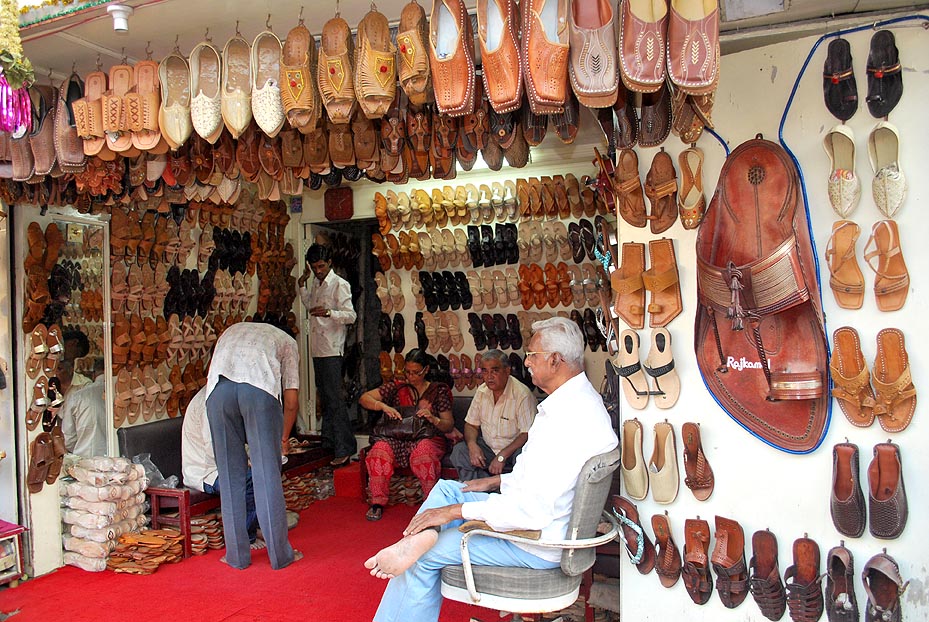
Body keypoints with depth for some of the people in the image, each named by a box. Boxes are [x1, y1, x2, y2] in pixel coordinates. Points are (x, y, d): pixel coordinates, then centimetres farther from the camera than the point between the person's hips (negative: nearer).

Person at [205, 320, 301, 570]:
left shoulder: (231, 331, 40)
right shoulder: (286, 341, 30)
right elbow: (291, 399, 22)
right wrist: (284, 437, 36)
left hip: (218, 387, 2)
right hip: (260, 387, -2)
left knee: (230, 475, 11)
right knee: (267, 474, 5)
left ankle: (237, 555, 18)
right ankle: (280, 554, 13)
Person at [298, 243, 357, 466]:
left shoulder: (339, 284, -9)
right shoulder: (316, 284, 16)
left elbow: (351, 315, -15)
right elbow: (309, 305, 34)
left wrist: (329, 312, -31)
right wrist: (302, 284, 20)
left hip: (332, 350, -9)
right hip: (317, 348, 9)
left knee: (334, 398, -12)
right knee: (324, 396, 17)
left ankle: (344, 449, -11)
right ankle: (329, 439, 29)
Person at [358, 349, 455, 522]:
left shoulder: (439, 390, 9)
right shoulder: (397, 387, 12)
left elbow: (449, 425, 6)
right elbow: (364, 398, 4)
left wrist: (433, 419, -15)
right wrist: (383, 406, -15)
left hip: (427, 438, -1)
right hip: (396, 439, 1)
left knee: (423, 451, -38)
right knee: (380, 449, -32)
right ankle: (377, 502, -19)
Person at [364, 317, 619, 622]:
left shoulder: (569, 419, -29)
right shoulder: (579, 399, 5)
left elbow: (533, 511, -31)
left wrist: (455, 511, -23)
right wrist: (497, 481, 11)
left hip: (539, 543, -10)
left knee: (426, 556, -4)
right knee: (446, 488, 11)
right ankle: (420, 539, -12)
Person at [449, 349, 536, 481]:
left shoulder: (522, 394, -17)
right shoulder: (482, 391, 4)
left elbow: (527, 434, -20)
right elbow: (471, 424, 9)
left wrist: (502, 456, -27)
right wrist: (472, 444, -13)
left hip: (513, 450, -5)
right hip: (487, 448, 5)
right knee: (459, 451, -18)